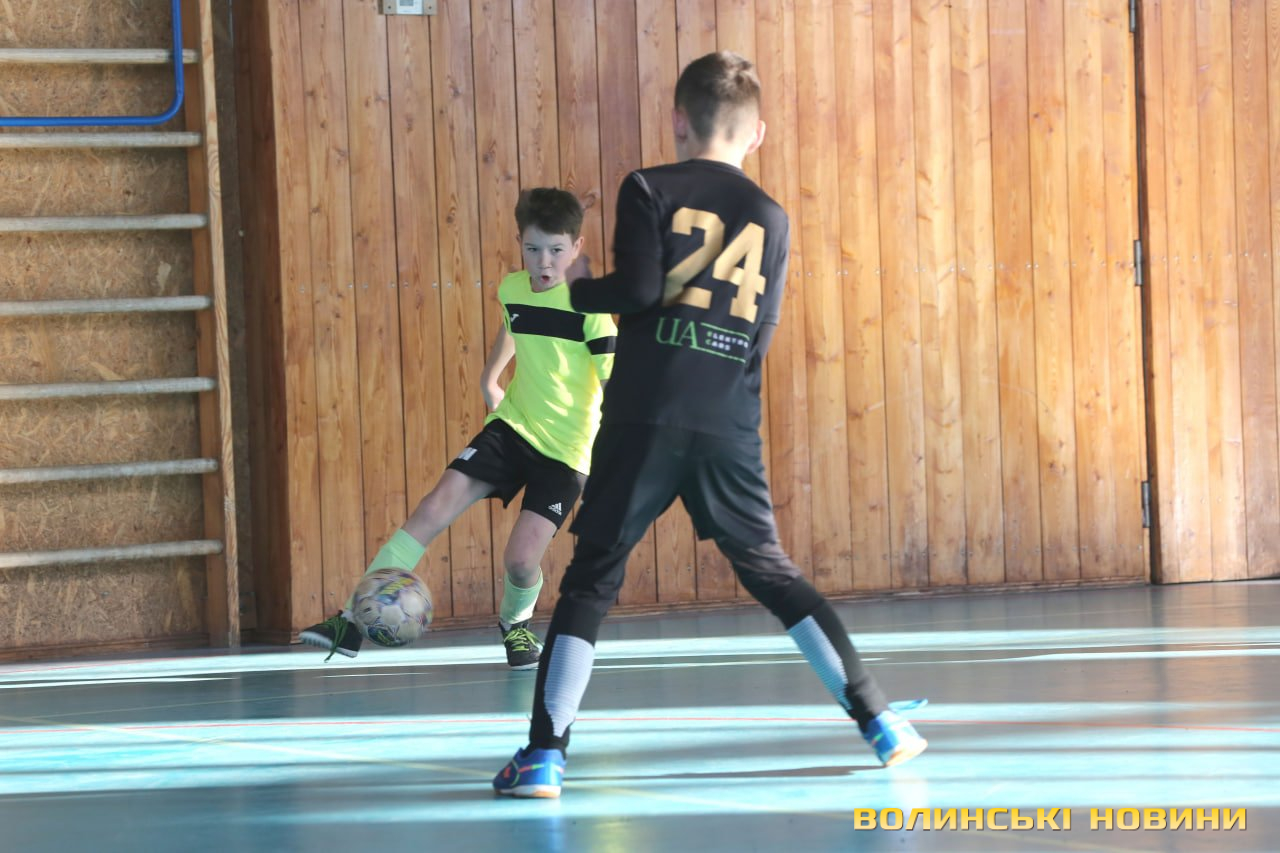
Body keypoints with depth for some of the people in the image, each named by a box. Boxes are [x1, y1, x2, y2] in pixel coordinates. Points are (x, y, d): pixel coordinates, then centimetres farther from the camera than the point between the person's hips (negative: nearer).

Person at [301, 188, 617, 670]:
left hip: (565, 449, -5)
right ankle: (353, 620, -13)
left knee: (521, 559, -15)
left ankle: (515, 623, 22)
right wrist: (489, 380, 25)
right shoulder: (513, 289, 1)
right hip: (511, 426, 5)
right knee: (435, 508, -12)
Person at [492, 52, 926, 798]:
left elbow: (636, 289, -9)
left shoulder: (650, 190, 1)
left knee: (592, 577, 2)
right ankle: (879, 720, 14)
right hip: (730, 429, 3)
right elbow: (762, 334, 11)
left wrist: (581, 291, 11)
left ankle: (545, 752, -7)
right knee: (770, 572, 16)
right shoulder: (771, 218, 11)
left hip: (645, 419, -3)